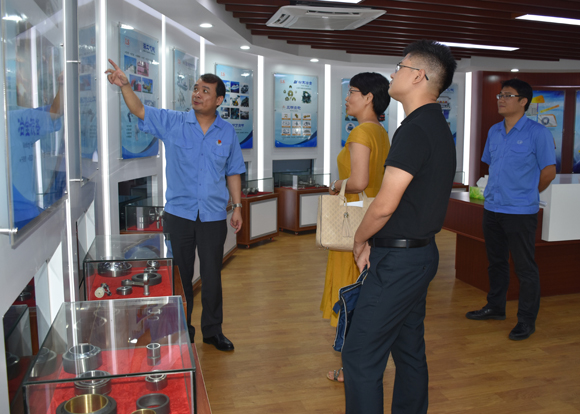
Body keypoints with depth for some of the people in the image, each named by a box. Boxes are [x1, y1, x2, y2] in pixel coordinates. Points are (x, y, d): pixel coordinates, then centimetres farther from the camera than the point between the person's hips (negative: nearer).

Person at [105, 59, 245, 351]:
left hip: (213, 217, 1)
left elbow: (233, 173, 9)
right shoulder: (172, 123, 0)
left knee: (212, 276, 8)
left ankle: (212, 331, 25)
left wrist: (237, 207, 6)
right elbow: (139, 111, -9)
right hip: (179, 214, 0)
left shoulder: (227, 133, 4)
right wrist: (124, 85, -26)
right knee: (181, 275, 10)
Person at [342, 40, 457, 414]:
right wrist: (374, 242, 10)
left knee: (360, 355, -4)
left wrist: (360, 240, -2)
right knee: (409, 350, 19)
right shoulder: (439, 128, 14)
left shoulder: (415, 130, -19)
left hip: (399, 260, -10)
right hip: (421, 253, 10)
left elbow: (385, 205, -22)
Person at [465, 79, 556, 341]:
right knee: (496, 262, 18)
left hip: (520, 211, -6)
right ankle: (495, 307, 33)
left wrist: (527, 193, 5)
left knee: (525, 268, 2)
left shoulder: (537, 133, -9)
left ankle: (527, 320, 13)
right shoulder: (494, 132, 9)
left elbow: (549, 171, -5)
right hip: (492, 208, 6)